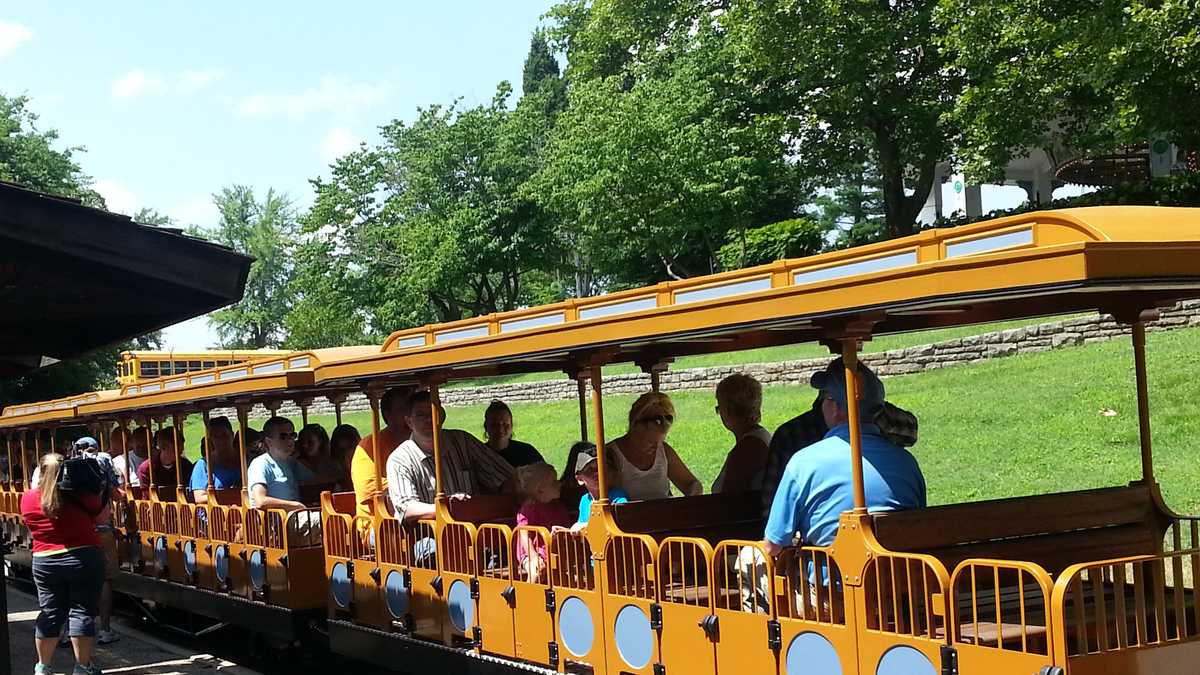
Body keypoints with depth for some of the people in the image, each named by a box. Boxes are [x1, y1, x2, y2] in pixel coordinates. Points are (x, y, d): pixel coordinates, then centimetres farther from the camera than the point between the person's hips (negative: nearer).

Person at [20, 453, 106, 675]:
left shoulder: (28, 498, -2)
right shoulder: (81, 495, -12)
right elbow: (102, 517, 2)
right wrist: (99, 496, 16)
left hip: (45, 562, 3)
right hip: (84, 559, -3)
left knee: (49, 612, 13)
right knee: (82, 612, 3)